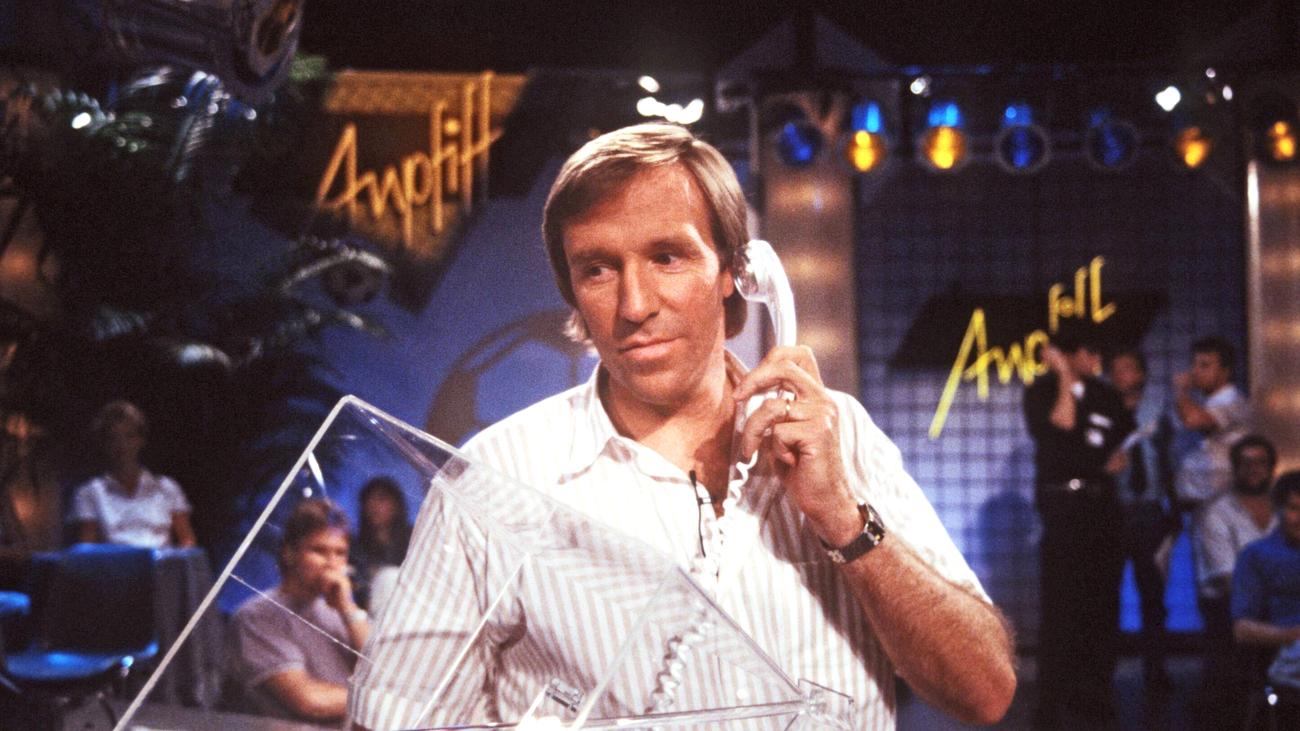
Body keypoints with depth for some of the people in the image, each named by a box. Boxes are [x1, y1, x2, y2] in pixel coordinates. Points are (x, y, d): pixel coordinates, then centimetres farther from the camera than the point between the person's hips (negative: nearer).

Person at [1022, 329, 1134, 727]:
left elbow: (1127, 436, 22)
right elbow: (1059, 431, -18)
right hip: (1063, 502, -6)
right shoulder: (1041, 392, -2)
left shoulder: (1102, 393, 14)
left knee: (1103, 597, 6)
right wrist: (1065, 378, -14)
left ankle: (1093, 690, 15)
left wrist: (1121, 458, 2)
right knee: (1059, 600, -9)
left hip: (1103, 502, 6)